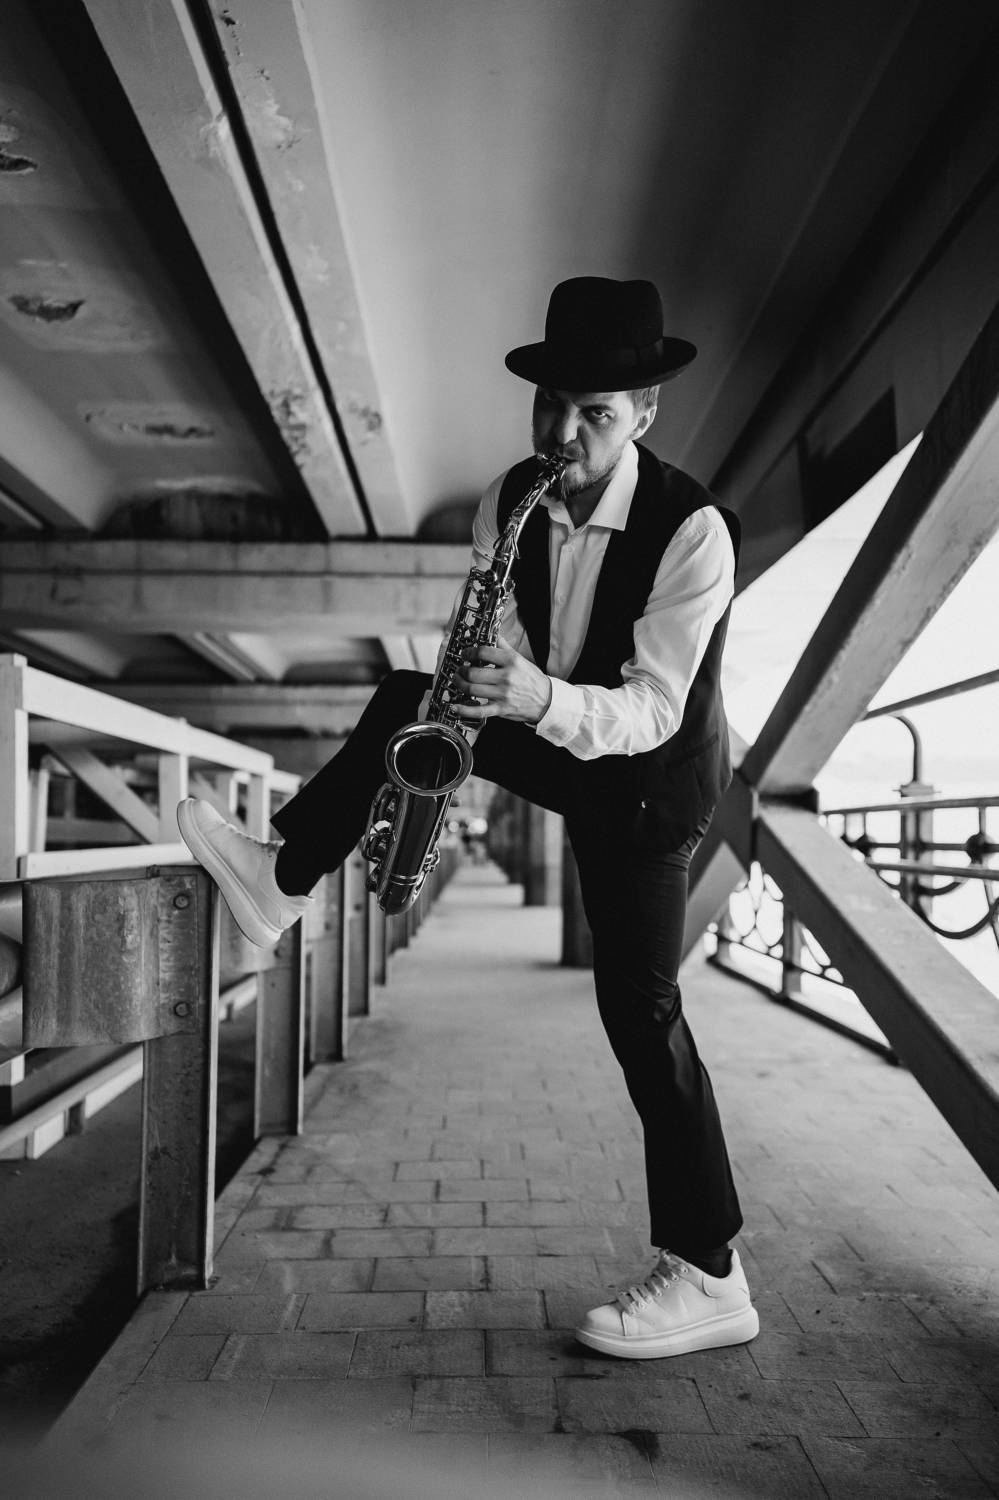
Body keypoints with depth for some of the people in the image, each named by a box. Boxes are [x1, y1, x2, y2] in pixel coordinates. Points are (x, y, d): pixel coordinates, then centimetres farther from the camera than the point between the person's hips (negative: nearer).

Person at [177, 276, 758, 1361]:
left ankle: (707, 1278, 5)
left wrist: (541, 700, -48)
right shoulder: (510, 500, -9)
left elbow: (651, 710, -31)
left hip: (649, 773, -6)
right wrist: (473, 699, -24)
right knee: (408, 698, -5)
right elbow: (494, 646, -6)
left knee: (638, 1004, -7)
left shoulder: (693, 530, -27)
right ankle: (281, 879, 3)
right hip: (556, 734, 6)